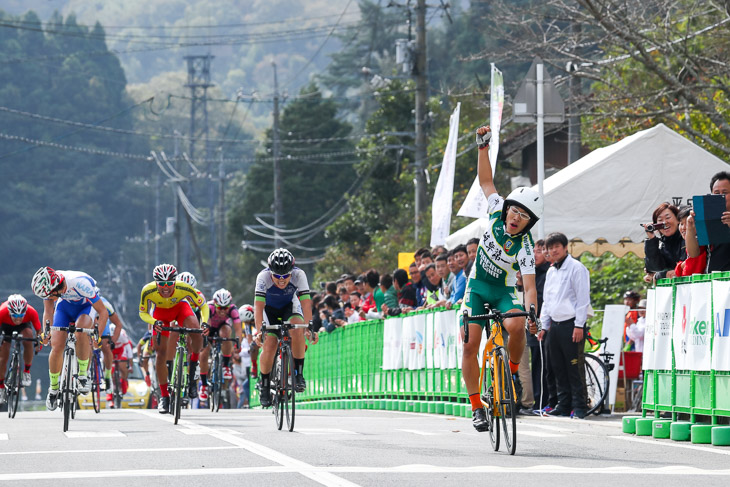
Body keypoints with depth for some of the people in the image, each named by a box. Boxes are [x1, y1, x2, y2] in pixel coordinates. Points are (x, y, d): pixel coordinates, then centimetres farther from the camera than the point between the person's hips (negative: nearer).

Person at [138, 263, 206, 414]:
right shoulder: (148, 291, -34)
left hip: (180, 306, -1)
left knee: (196, 333, -29)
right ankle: (164, 396, 8)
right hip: (160, 311, 1)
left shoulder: (184, 289, -35)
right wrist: (154, 322, -37)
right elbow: (143, 313, -16)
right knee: (161, 353, -7)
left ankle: (192, 377, -9)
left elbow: (203, 305, -20)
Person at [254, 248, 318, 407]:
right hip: (269, 309, 0)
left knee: (297, 328, -32)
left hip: (290, 306, 0)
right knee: (268, 348, -15)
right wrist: (259, 331, -48)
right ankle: (265, 387, 7)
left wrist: (309, 328, -46)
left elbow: (306, 303, -34)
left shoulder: (299, 275, -30)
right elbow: (258, 306, -37)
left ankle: (299, 373, -19)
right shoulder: (263, 277, -32)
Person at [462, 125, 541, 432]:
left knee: (516, 327, -33)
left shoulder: (525, 248, -22)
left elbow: (530, 286, -29)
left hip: (503, 292, -3)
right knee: (470, 345, -10)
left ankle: (513, 371, -4)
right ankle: (476, 406, -4)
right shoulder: (497, 213, -12)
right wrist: (483, 146, -7)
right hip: (477, 287, 3)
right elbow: (485, 180, 0)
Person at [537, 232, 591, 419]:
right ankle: (563, 405, 14)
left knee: (574, 368, -8)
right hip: (555, 325, 8)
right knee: (558, 368, 8)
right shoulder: (551, 272, 18)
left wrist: (579, 326, -15)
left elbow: (583, 298, -10)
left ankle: (579, 407, -5)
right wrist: (544, 325, 18)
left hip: (571, 324, -8)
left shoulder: (576, 268, -5)